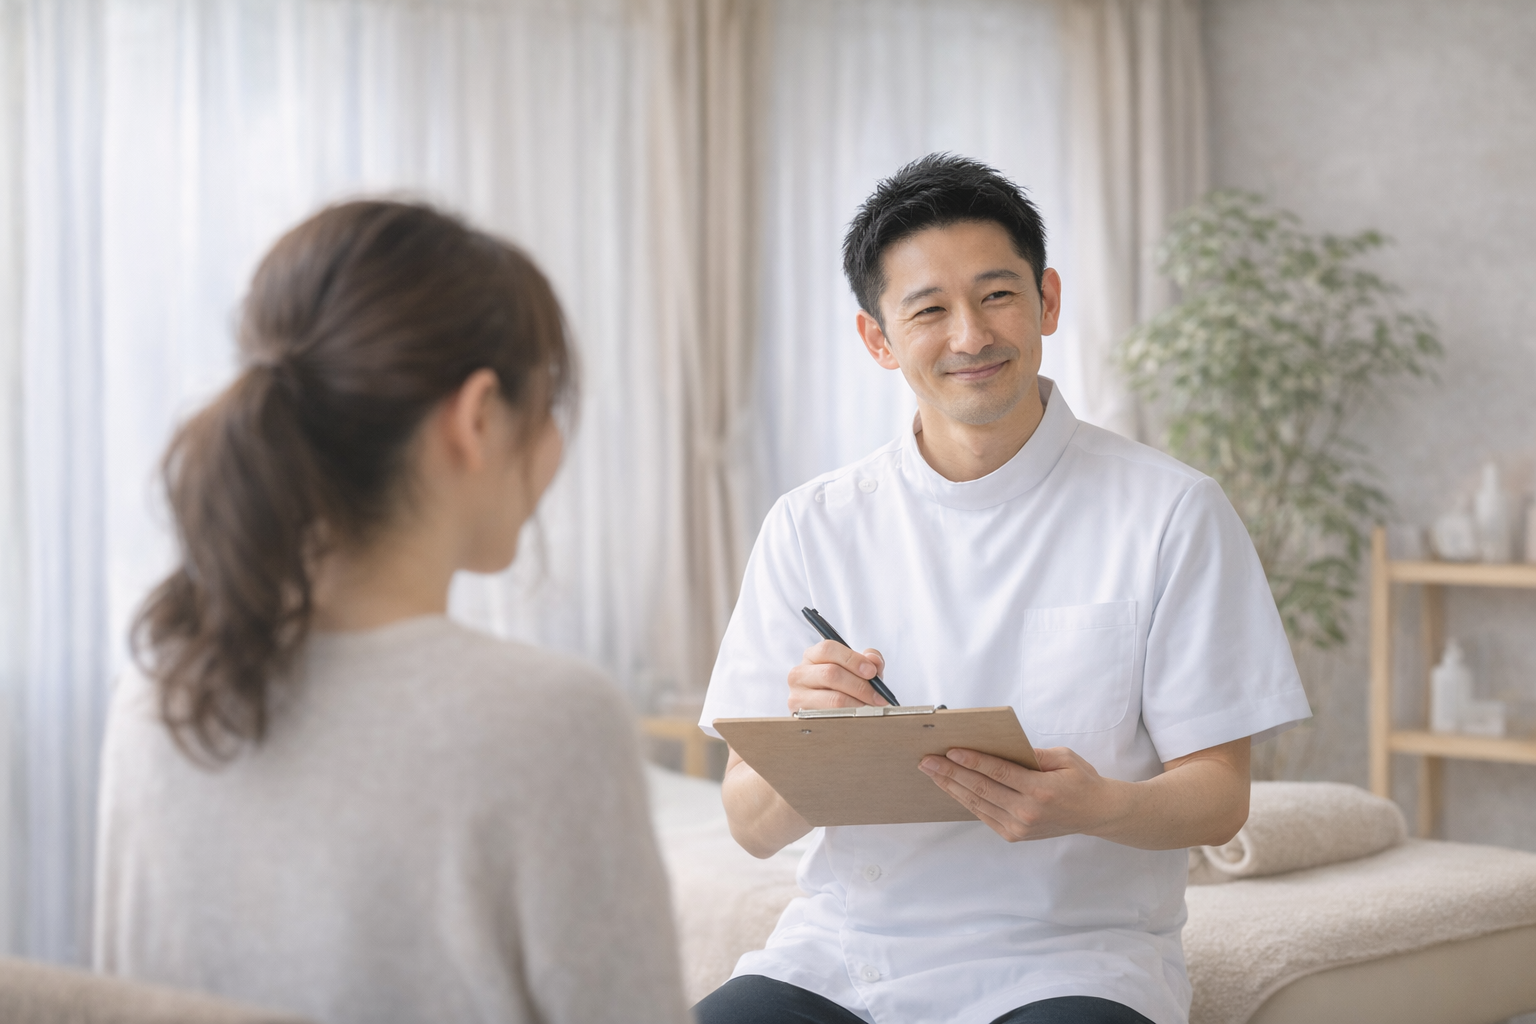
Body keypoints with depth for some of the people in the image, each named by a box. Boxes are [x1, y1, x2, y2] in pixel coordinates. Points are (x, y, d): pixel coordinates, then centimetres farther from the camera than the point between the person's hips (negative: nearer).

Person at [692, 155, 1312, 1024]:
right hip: (848, 946, 2)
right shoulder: (811, 527, 7)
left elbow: (1218, 799, 0)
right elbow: (752, 826, 4)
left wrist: (1096, 807, -22)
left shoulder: (1170, 515, -1)